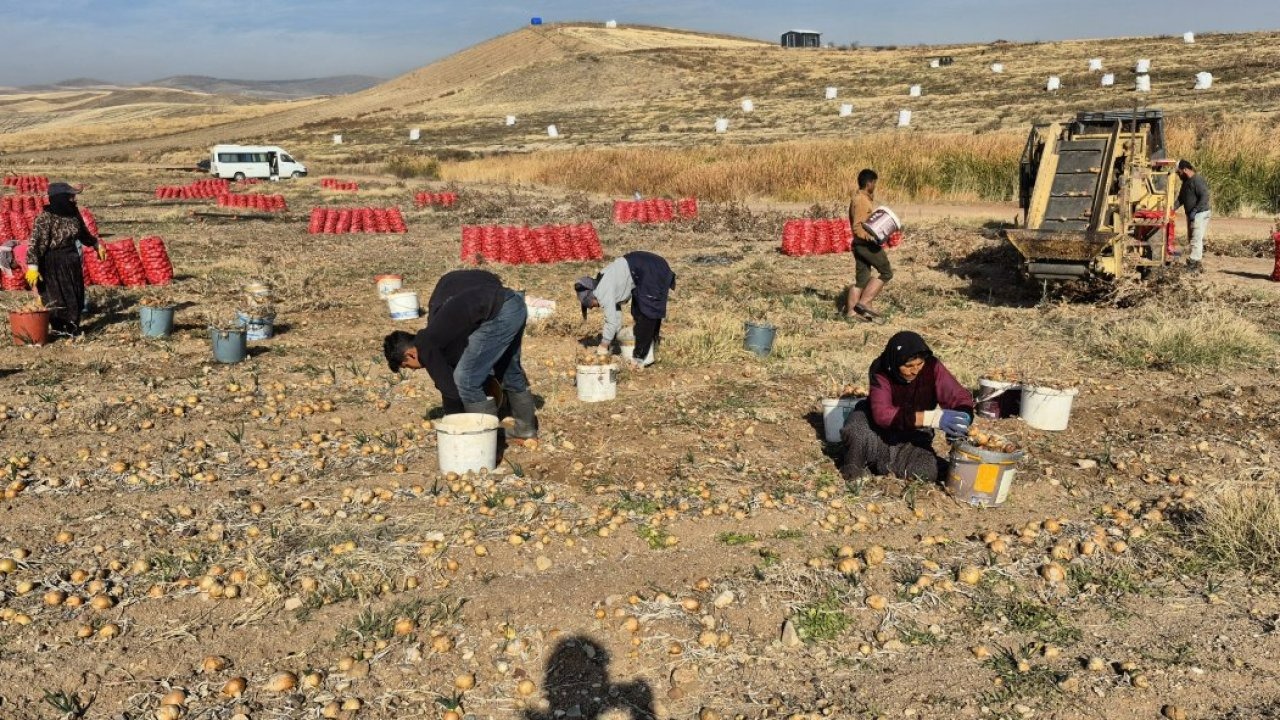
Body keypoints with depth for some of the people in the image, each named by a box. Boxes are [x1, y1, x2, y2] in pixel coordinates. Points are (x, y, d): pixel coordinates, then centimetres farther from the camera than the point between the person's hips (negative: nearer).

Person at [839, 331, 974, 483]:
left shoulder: (932, 367, -22)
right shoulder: (881, 370, -26)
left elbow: (960, 397, -20)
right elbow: (881, 413, -39)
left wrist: (963, 418, -45)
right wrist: (932, 417, -50)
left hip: (914, 434, 2)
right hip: (878, 425, -2)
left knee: (930, 471, -27)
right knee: (855, 431, -35)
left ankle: (884, 461, 0)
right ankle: (853, 465, -2)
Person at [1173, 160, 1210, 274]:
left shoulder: (1197, 180, -18)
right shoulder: (1186, 181, 13)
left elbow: (1205, 197, -23)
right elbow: (1181, 198, 19)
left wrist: (1194, 211, -26)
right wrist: (1173, 208, 6)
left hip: (1200, 214, -10)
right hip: (1191, 214, 10)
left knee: (1196, 239, -10)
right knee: (1191, 238, 15)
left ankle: (1193, 266, -11)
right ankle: (1199, 258, 24)